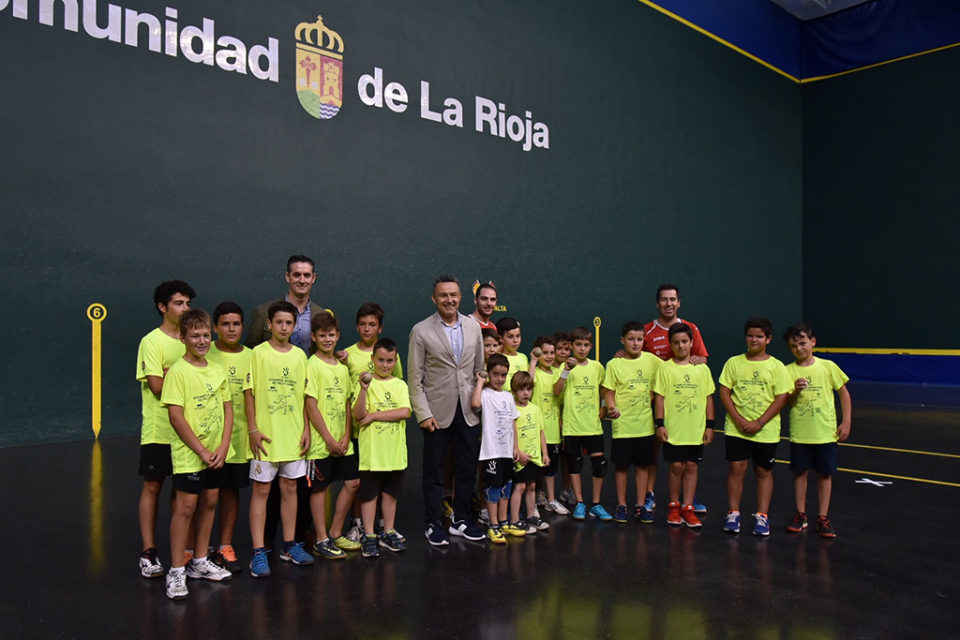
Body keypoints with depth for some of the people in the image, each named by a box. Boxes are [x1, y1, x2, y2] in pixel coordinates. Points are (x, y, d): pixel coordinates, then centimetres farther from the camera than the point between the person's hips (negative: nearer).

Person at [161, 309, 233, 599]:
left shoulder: (217, 370, 6)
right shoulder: (178, 371, -11)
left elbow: (227, 409, 8)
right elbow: (176, 416, -15)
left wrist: (223, 447, -3)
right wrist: (202, 451, -14)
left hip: (216, 453, 6)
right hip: (188, 454, -6)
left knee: (210, 503, 13)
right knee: (185, 507, -5)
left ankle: (200, 562, 27)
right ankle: (176, 571, 7)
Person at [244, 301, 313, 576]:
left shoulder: (299, 355, 7)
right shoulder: (258, 353, -4)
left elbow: (304, 395, 10)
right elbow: (249, 392, -5)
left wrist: (306, 428, 5)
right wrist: (253, 429, -11)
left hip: (294, 434, 4)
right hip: (266, 435, -4)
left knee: (290, 488, 11)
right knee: (261, 490, 1)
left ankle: (289, 545, 22)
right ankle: (258, 552, 7)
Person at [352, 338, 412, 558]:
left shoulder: (400, 385, 5)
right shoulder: (366, 382, -3)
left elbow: (405, 412, -10)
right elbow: (358, 415, -13)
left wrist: (374, 415, -13)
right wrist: (364, 389, -26)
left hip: (395, 451, 3)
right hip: (371, 451, -3)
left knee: (390, 492, 13)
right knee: (369, 494, 5)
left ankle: (388, 533, 27)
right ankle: (369, 536, 15)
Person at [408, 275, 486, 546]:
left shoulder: (473, 327, 7)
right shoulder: (421, 331, -4)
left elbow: (480, 370, 12)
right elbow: (415, 378, -5)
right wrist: (423, 414, -10)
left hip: (467, 412, 4)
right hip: (438, 413, -3)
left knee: (467, 470, 11)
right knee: (434, 472, 7)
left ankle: (461, 521, 26)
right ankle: (433, 524, 20)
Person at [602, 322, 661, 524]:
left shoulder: (650, 360, 1)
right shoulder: (614, 364, -6)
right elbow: (609, 391, -5)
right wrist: (612, 408, -22)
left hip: (645, 424, 3)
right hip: (622, 424, -2)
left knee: (643, 465, 9)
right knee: (621, 466, 7)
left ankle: (640, 506, 20)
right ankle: (621, 505, 20)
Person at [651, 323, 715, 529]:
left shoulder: (702, 369, 5)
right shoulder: (665, 368, -2)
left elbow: (709, 398, 8)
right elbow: (659, 397, -2)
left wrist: (710, 425, 4)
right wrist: (660, 424, -7)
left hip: (696, 430, 2)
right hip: (673, 429, -2)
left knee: (692, 466, 5)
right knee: (676, 466, 2)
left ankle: (687, 509, 15)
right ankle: (673, 506, 19)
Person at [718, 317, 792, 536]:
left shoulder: (776, 366, -2)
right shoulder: (734, 363, 2)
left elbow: (781, 398, -5)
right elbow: (724, 392, 1)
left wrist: (759, 423, -12)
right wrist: (738, 420, -10)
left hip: (766, 430, 0)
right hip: (736, 428, 1)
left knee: (764, 471, 8)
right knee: (735, 468, 1)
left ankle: (762, 516, 18)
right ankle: (733, 514, 13)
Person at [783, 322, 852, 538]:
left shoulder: (827, 366, -3)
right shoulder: (788, 371, -2)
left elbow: (844, 393, 4)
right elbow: (787, 403, 0)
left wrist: (846, 422, -1)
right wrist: (795, 390, -21)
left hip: (826, 432, -1)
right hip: (799, 432, 1)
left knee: (825, 474, 6)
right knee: (800, 472, 7)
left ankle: (823, 517, 17)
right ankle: (800, 515, 20)